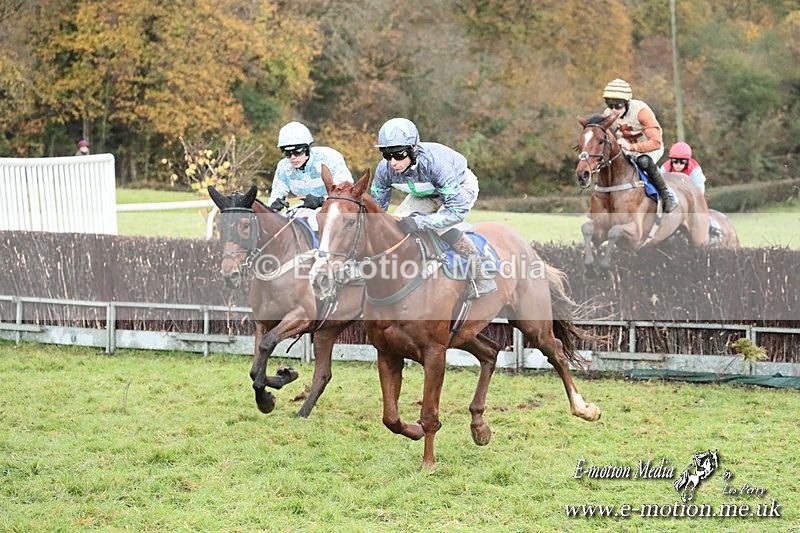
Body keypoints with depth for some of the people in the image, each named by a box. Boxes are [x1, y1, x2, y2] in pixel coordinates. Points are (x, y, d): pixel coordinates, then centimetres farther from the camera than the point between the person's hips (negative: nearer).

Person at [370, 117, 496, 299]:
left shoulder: (436, 163, -44)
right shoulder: (385, 170, -27)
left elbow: (458, 210, -44)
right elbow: (376, 207, -10)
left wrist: (418, 223, -52)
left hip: (461, 187, -6)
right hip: (425, 193, 6)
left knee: (440, 226, -31)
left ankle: (480, 275, -18)